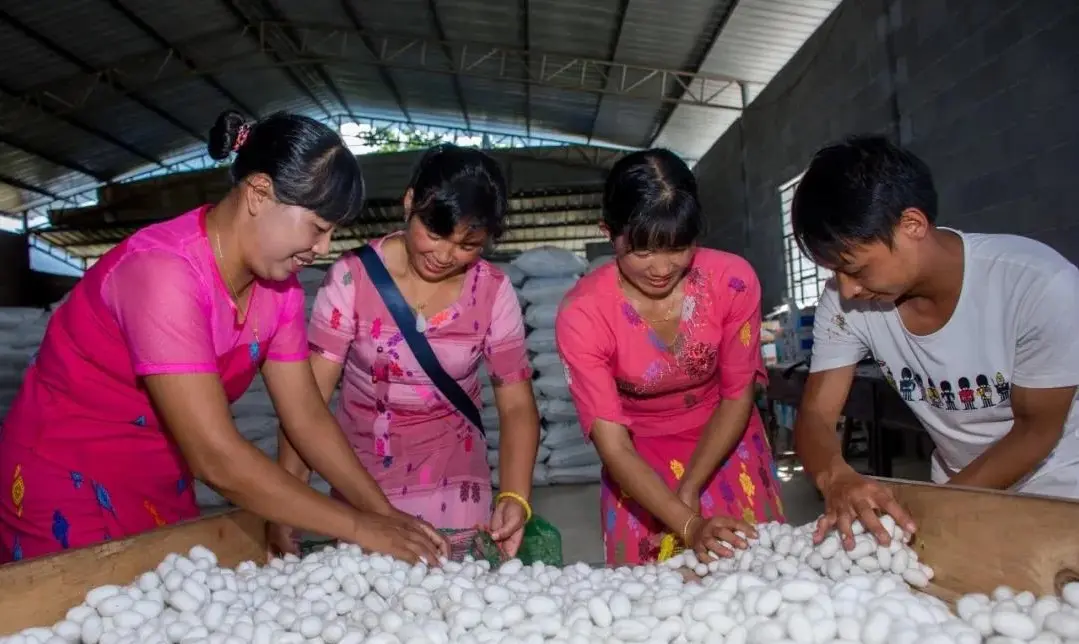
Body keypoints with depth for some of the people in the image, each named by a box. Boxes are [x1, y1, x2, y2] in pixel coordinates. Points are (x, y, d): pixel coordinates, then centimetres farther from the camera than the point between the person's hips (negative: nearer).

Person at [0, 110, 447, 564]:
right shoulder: (163, 271, -29)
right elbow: (217, 458, -32)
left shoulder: (277, 283, -6)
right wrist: (358, 528, -26)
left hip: (163, 484, 7)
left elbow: (307, 416, -4)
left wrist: (385, 514, -13)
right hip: (65, 483, -6)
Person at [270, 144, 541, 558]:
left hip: (452, 474, 1)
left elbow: (516, 404, -10)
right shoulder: (353, 277, -15)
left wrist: (515, 497, -25)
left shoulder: (494, 292, -11)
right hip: (361, 470, 0)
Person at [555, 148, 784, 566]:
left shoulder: (733, 280, -22)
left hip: (725, 445, 2)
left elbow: (737, 396, -10)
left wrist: (688, 492, -15)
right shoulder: (582, 314, -26)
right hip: (639, 464, -1)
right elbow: (613, 447, -25)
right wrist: (689, 525, -35)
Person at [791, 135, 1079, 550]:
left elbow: (1037, 429, -14)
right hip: (956, 493, 3)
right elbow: (815, 414, -12)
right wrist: (836, 477, -33)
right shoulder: (846, 303, -15)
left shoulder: (1041, 286, -24)